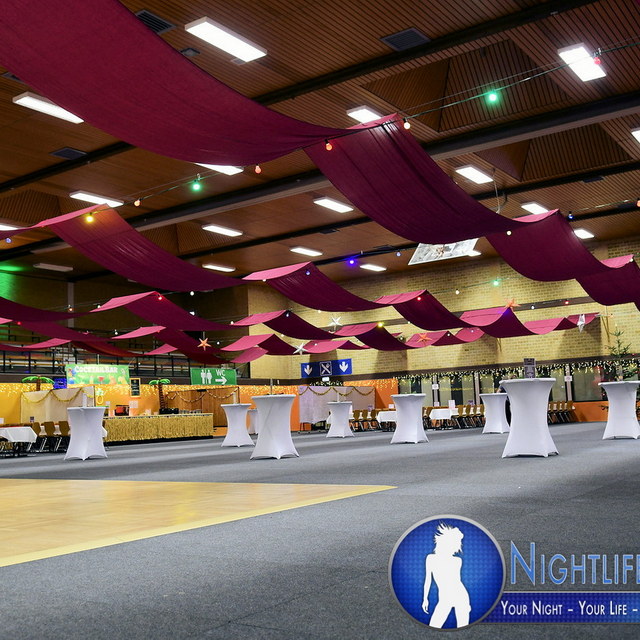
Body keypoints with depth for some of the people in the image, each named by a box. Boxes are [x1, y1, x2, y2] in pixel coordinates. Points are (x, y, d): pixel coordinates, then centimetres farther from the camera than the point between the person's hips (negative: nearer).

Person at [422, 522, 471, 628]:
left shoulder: (457, 560, 6)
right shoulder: (431, 558, 4)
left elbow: (458, 579, 13)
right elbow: (428, 579, 10)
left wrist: (467, 602, 14)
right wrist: (425, 599, 7)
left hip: (460, 596, 0)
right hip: (444, 599, 0)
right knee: (432, 629, -11)